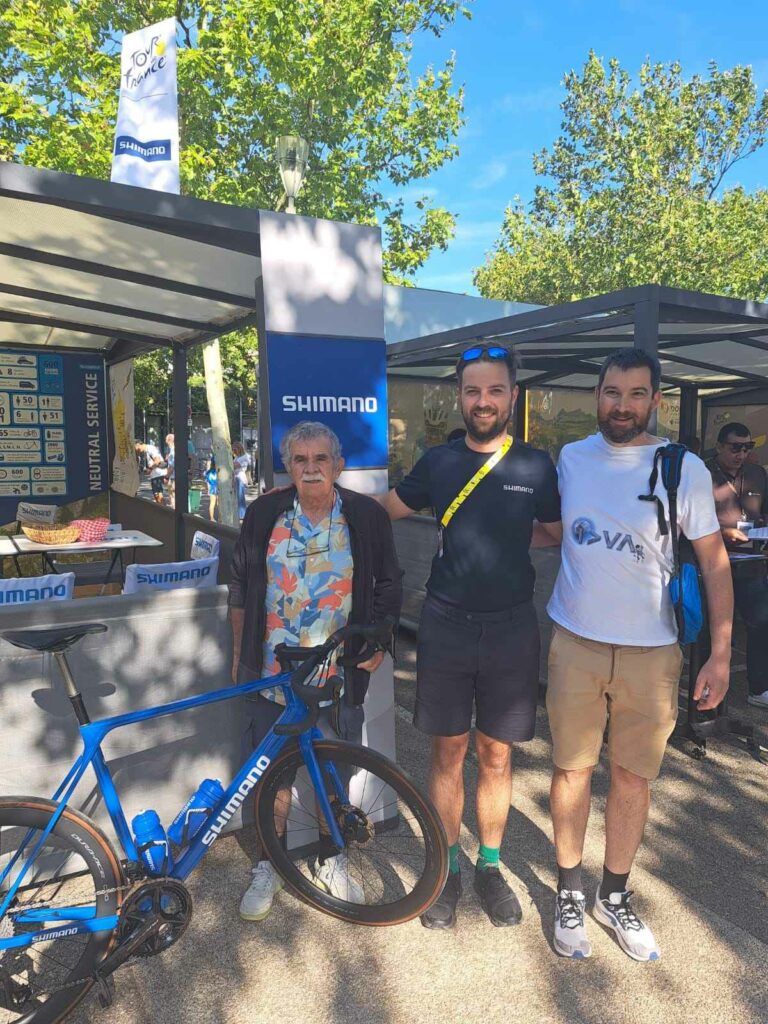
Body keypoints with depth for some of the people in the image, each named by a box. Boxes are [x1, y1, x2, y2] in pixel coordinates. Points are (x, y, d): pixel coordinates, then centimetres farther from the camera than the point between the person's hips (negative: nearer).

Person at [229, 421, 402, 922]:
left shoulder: (368, 516, -4)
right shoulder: (264, 515, -2)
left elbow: (388, 586, 5)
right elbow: (241, 587, 7)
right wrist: (240, 652, 8)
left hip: (340, 677, 0)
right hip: (272, 673, 1)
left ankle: (332, 859, 38)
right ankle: (268, 866, 33)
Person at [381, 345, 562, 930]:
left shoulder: (537, 466, 0)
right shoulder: (438, 462, 1)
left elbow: (561, 534, 9)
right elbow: (386, 510, 13)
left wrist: (507, 539, -3)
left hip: (511, 629, 0)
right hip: (446, 625, 0)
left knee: (496, 754, 12)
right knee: (448, 751, 10)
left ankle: (490, 866, 33)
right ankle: (448, 870, 29)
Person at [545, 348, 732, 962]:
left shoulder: (685, 469, -5)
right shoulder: (571, 458, 3)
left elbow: (715, 562, -2)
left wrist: (721, 652, -6)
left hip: (652, 648, -1)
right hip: (576, 640, 1)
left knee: (633, 777, 11)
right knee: (573, 769, 10)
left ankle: (615, 897, 33)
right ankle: (569, 894, 30)